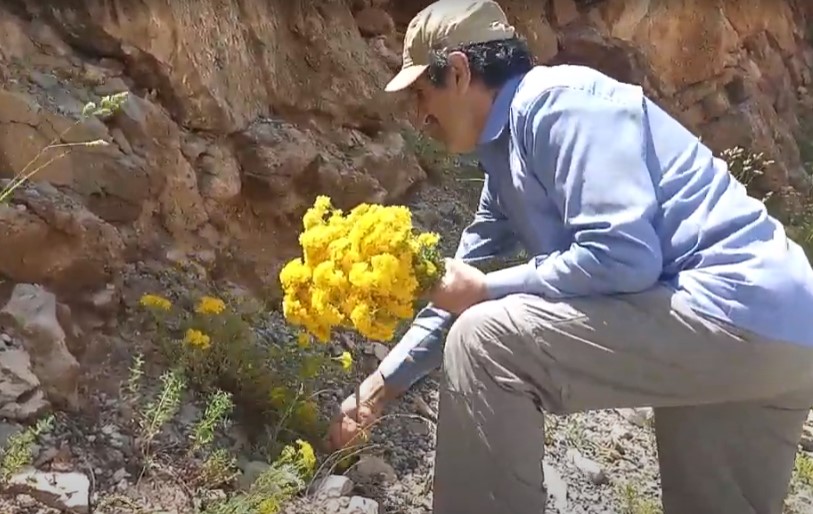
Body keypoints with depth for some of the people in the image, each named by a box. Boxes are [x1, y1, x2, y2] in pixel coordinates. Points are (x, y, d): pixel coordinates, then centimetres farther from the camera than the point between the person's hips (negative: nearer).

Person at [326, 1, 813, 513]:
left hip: (740, 308, -10)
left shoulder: (558, 101, -12)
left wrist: (489, 290, -9)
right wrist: (383, 386, 25)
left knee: (483, 340, -14)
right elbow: (458, 289, 23)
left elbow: (623, 256, -23)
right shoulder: (506, 157, 17)